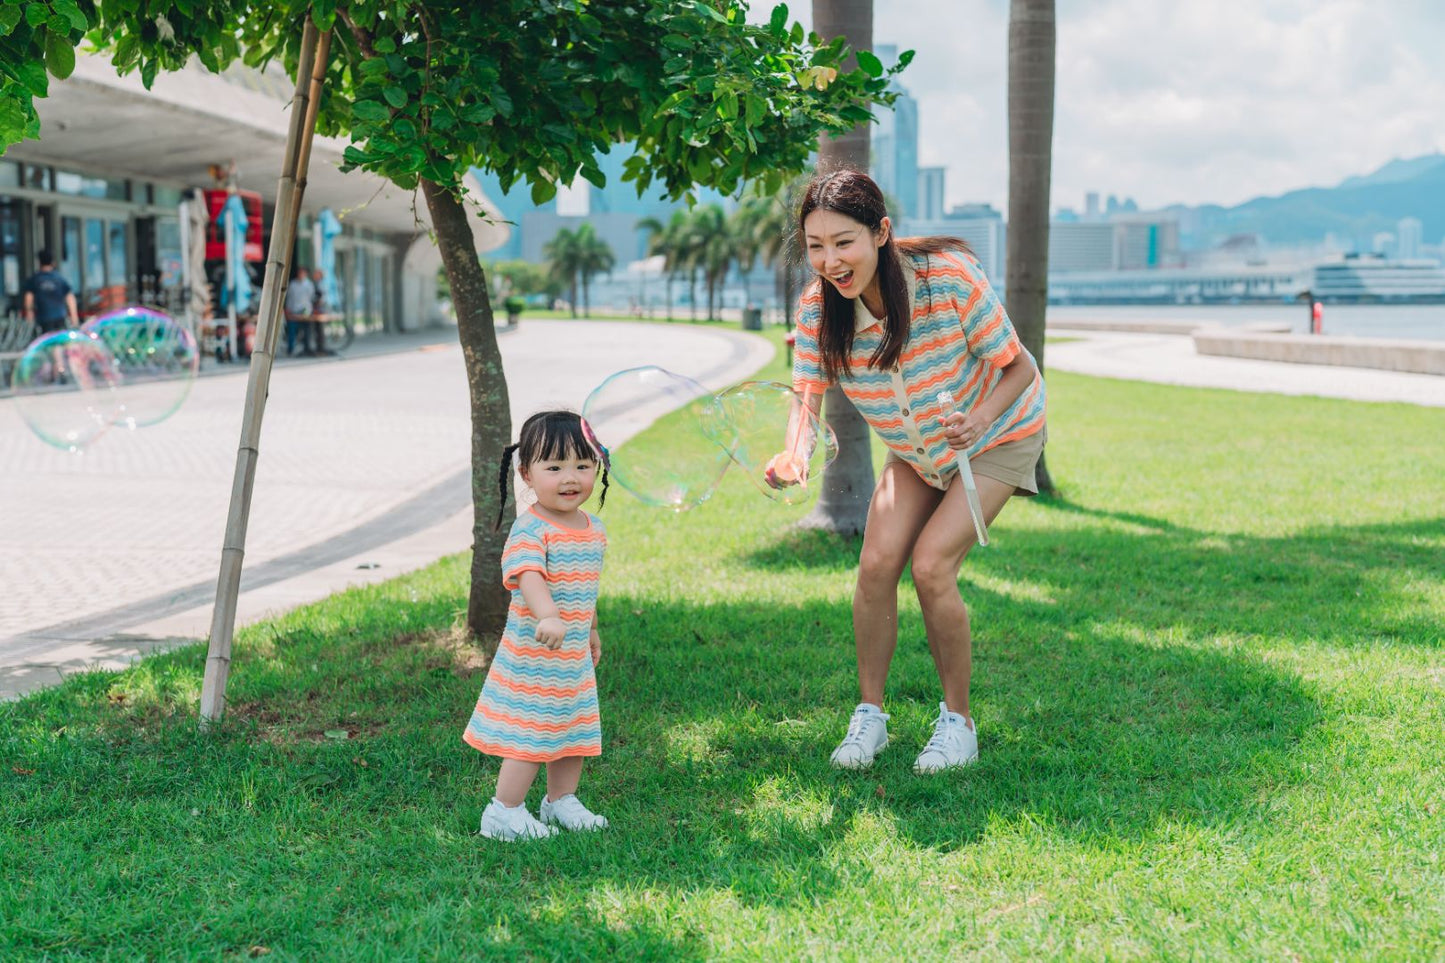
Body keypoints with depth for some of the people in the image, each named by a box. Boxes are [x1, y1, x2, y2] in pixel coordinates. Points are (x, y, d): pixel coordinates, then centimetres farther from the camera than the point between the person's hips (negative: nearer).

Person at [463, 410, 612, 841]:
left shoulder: (593, 530, 6)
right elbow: (529, 575, -38)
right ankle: (503, 813, 10)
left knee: (576, 729, 18)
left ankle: (561, 800, 35)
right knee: (530, 734, -3)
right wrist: (547, 616, -55)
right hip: (532, 656, -8)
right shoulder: (530, 529, -21)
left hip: (575, 656, 8)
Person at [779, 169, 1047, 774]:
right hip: (914, 450, 4)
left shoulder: (948, 277, -33)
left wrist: (978, 420, -41)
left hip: (997, 436, -4)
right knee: (877, 563, -11)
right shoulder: (819, 306, -21)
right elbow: (807, 396, -23)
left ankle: (958, 722, 0)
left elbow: (1018, 367, -22)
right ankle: (869, 714, 8)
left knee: (931, 566, -17)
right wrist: (793, 456, -45)